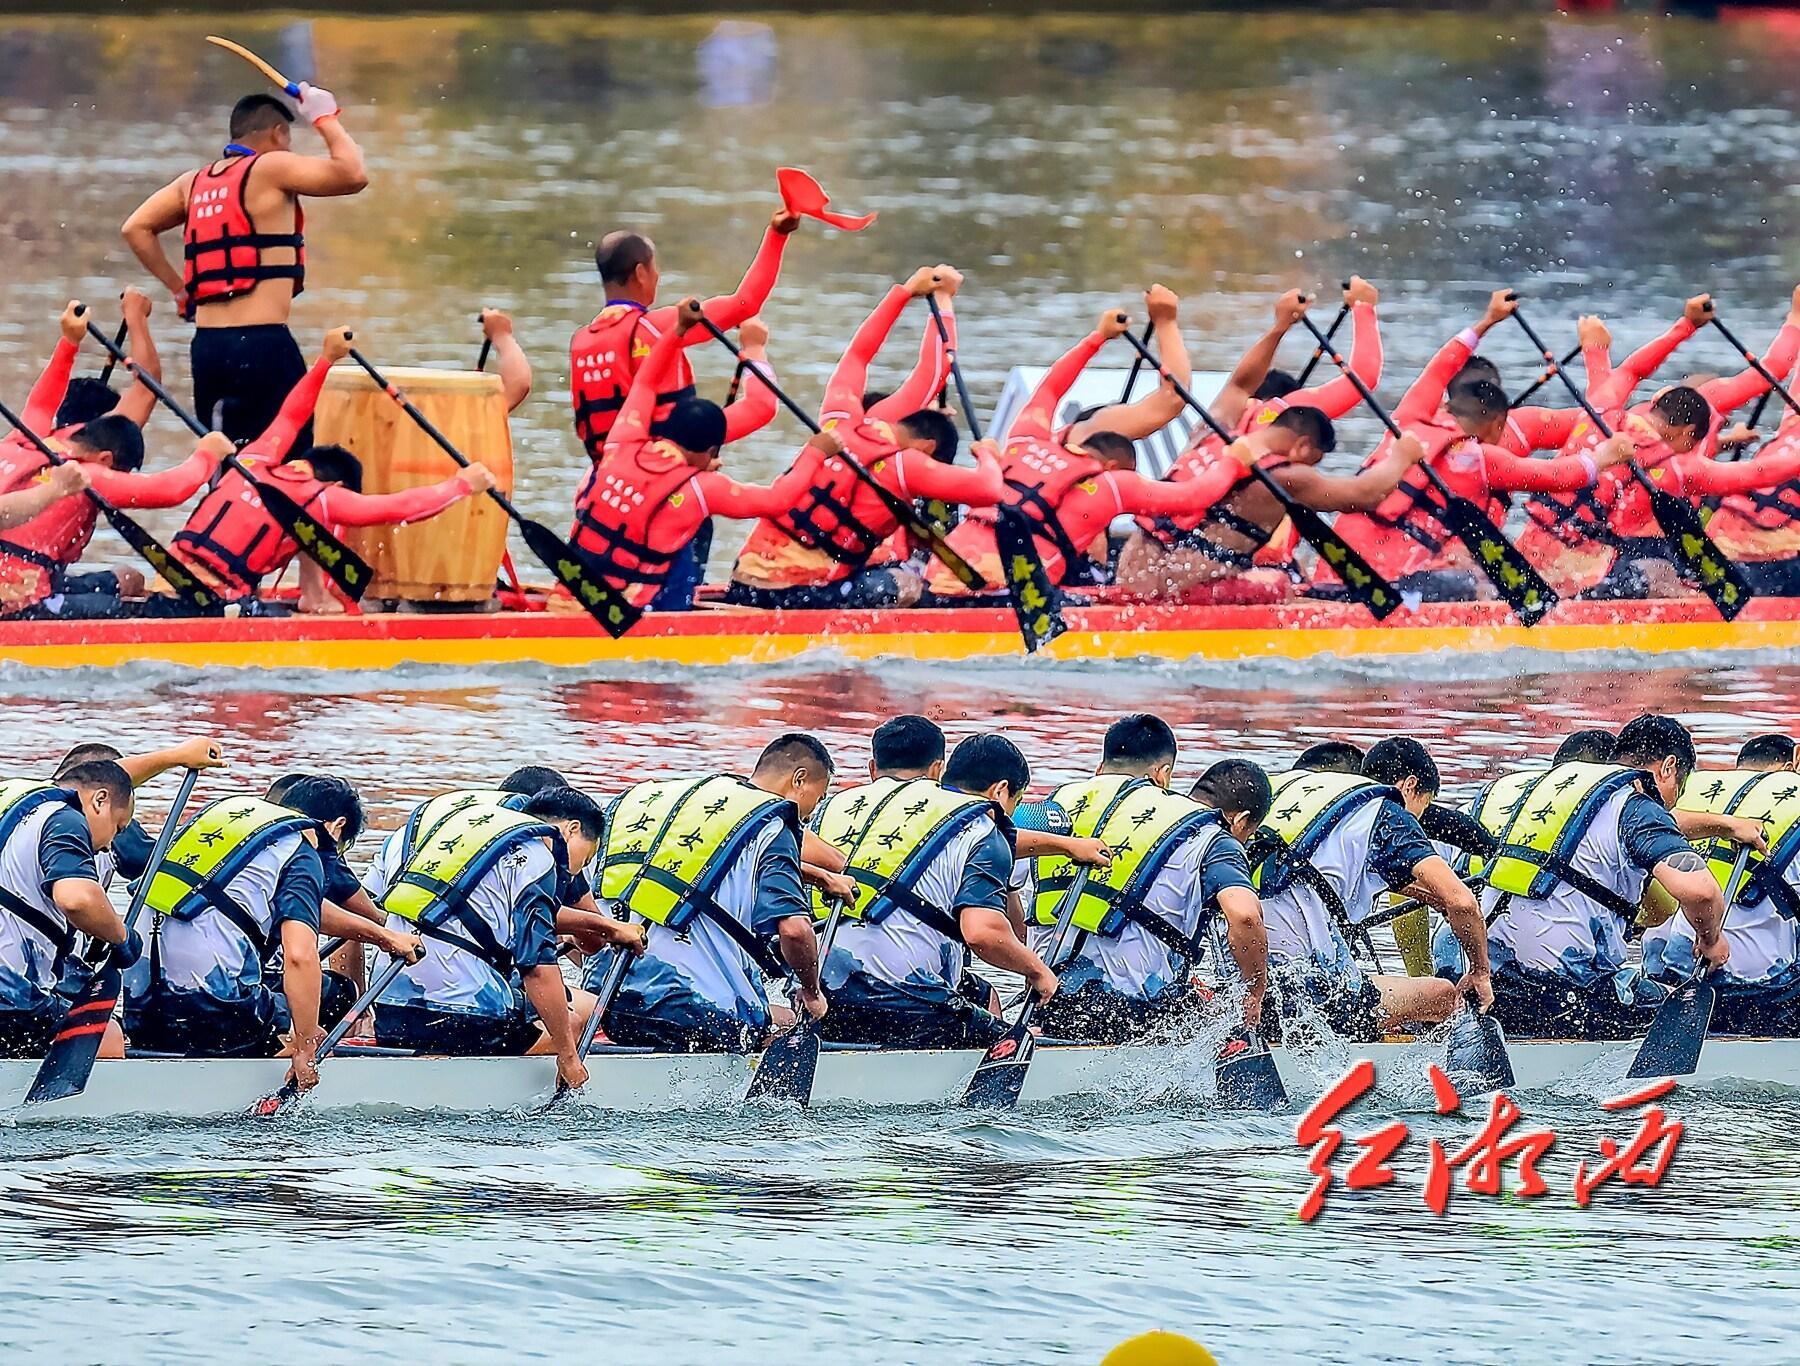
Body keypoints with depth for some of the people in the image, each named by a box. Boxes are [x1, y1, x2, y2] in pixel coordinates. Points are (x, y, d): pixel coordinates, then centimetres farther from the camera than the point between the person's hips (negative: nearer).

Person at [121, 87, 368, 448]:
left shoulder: (195, 182, 16)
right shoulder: (270, 169, -4)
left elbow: (136, 229, 17)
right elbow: (353, 175, -9)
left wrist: (178, 288, 19)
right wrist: (325, 119, 6)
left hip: (207, 344, 7)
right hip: (261, 342, -7)